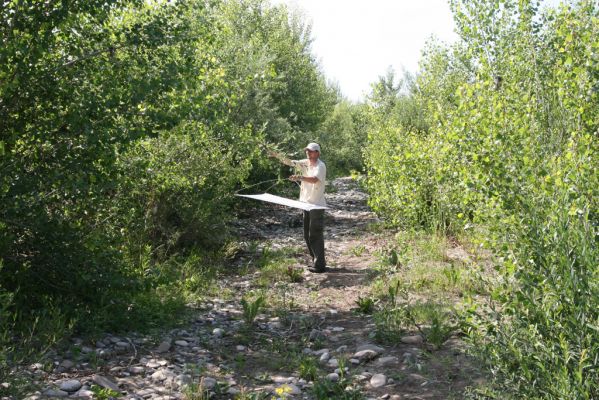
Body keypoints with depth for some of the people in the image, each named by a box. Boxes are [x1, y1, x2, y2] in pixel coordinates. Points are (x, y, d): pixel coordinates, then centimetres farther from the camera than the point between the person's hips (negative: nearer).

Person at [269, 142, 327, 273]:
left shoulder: (320, 166, -14)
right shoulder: (305, 163, 9)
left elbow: (314, 179, -31)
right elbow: (289, 162, 6)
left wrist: (300, 177, -45)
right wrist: (277, 156, -9)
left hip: (316, 205, -8)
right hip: (306, 203, 8)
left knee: (315, 235, -7)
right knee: (307, 235, 13)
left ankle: (319, 265, -2)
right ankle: (316, 260, 24)